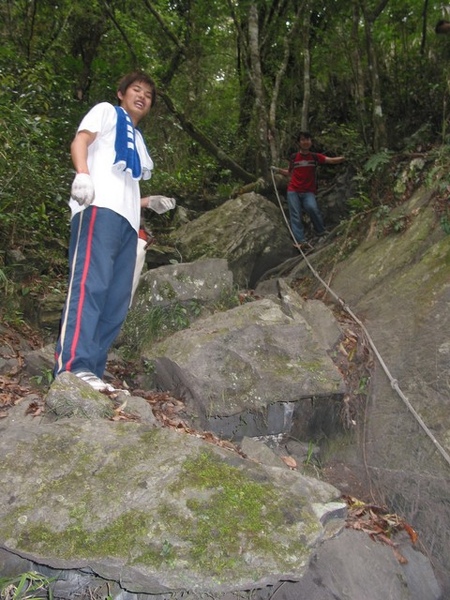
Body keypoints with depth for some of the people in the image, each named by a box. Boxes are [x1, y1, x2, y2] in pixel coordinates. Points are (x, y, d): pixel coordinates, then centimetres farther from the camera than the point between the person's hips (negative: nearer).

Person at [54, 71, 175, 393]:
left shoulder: (137, 140, 36)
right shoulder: (107, 111, 18)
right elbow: (80, 140, -1)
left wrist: (150, 202, 17)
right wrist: (82, 173, -21)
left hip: (127, 220, 8)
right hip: (100, 208, -8)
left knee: (117, 300, -3)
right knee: (90, 284, -24)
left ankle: (91, 372, -4)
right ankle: (73, 367, -34)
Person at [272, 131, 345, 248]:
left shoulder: (315, 157, 2)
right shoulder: (293, 157, 6)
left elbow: (332, 160, -11)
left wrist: (344, 158, -29)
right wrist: (278, 170, 7)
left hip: (308, 192, -2)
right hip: (293, 191, 2)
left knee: (312, 208, -27)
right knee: (295, 215, -7)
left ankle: (321, 231, -4)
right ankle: (300, 240, -8)